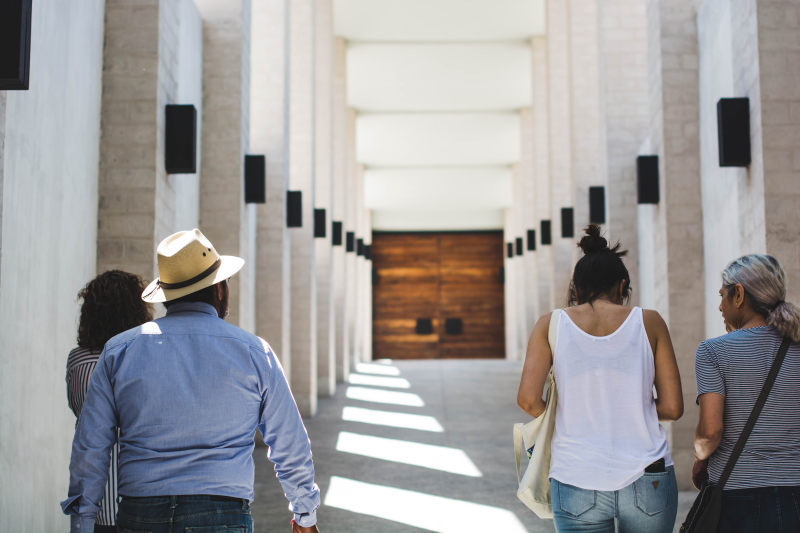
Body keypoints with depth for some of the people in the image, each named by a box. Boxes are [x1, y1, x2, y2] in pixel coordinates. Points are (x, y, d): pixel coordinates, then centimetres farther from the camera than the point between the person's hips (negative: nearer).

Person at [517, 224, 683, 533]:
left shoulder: (551, 324, 0)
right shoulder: (648, 322, 1)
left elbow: (528, 400, -10)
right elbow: (672, 408, 0)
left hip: (577, 485, 0)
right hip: (646, 483, 1)